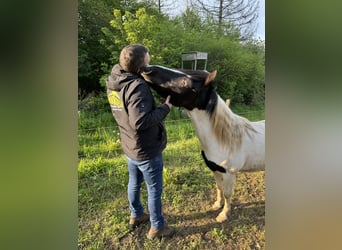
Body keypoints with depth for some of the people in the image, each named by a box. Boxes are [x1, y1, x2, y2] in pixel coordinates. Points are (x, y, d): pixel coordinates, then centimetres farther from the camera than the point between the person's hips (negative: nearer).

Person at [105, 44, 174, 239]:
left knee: (134, 183, 25)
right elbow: (140, 121, -34)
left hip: (129, 147, 8)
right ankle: (157, 227, 30)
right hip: (147, 150, -8)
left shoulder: (113, 82, -1)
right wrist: (166, 108, -23)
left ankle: (136, 215, 47)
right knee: (155, 189, 11)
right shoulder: (138, 86, -27)